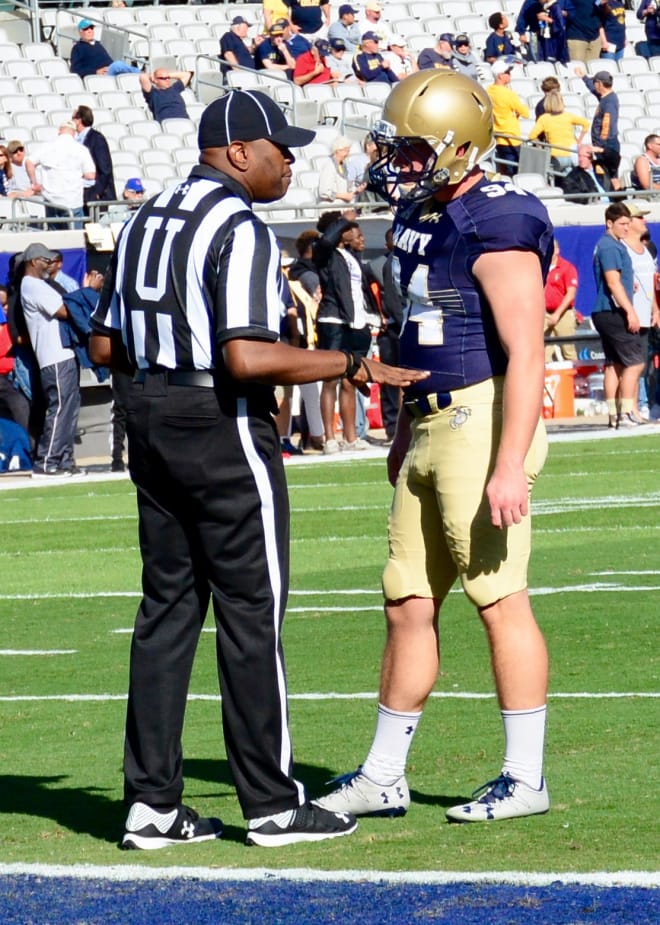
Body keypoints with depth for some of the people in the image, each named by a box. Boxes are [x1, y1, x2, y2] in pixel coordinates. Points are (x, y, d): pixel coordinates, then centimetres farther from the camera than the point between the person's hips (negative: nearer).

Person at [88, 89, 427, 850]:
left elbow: (105, 345, 14)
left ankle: (150, 801, 11)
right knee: (250, 615, -1)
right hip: (225, 429, -8)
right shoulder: (240, 230, -15)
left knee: (166, 609, 11)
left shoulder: (144, 221, 12)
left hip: (151, 422, 8)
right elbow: (247, 358, -25)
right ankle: (272, 804, 4)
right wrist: (350, 366, -16)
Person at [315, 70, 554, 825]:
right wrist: (406, 431, 30)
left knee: (500, 599, -2)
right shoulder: (423, 219, 13)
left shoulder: (496, 226, -16)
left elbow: (525, 354, -21)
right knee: (407, 604, 12)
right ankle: (383, 777, 19)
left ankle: (525, 778, 6)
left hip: (483, 426, -9)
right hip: (432, 430, 9)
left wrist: (510, 467, -25)